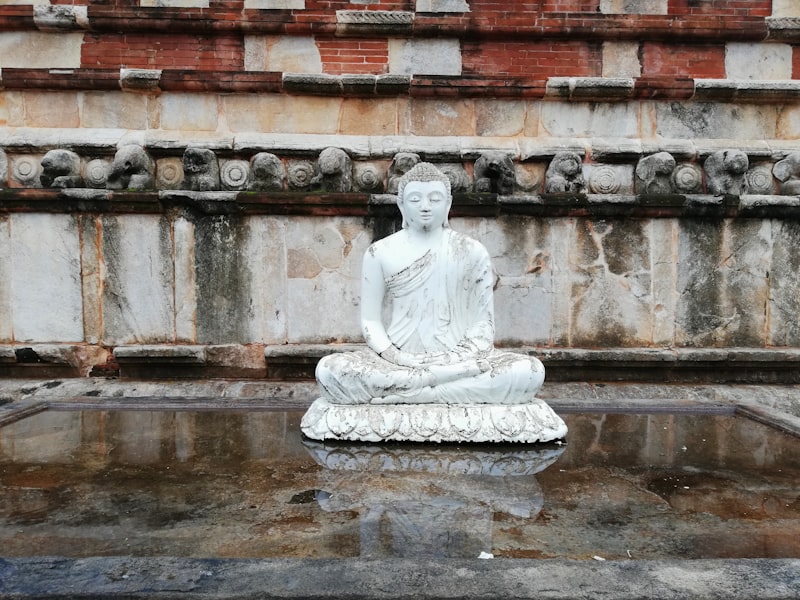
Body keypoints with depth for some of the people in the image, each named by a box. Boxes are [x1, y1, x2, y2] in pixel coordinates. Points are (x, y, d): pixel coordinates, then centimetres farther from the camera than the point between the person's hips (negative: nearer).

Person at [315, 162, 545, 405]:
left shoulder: (472, 252, 4)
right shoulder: (380, 253, 4)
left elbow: (484, 321, 4)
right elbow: (370, 320, 4)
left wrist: (461, 360, -14)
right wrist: (395, 357, -14)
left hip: (459, 360, 0)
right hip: (398, 360, 0)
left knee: (530, 371, -26)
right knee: (328, 370, -28)